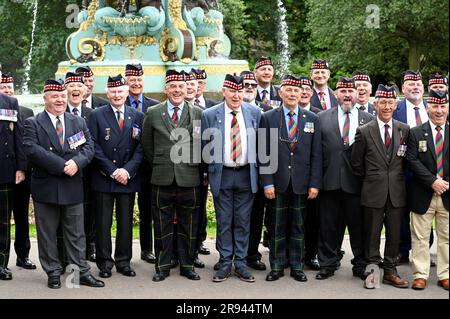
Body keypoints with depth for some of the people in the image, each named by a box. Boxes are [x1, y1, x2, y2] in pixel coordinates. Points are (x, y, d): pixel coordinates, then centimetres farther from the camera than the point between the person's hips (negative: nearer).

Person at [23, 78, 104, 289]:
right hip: (45, 187, -2)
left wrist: (76, 162, -18)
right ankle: (53, 273, 17)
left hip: (73, 187, 2)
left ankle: (81, 272, 13)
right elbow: (32, 150, -14)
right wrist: (62, 166, -20)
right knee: (47, 234, 6)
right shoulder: (33, 124, 0)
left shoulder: (78, 122, 11)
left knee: (76, 233, 8)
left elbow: (89, 147, 2)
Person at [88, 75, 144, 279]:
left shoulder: (137, 117, 7)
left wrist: (127, 170, -10)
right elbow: (94, 147, -5)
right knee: (103, 222, 3)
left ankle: (124, 262, 18)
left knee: (126, 221, 8)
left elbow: (140, 148, 2)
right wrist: (112, 171, -11)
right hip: (103, 178, -2)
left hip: (128, 178, 2)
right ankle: (105, 263, 13)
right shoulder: (97, 115, 1)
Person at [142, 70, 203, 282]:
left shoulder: (198, 113, 2)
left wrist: (194, 165, 6)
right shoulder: (152, 113, 4)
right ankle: (162, 266, 18)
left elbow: (203, 143, 7)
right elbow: (147, 145, 11)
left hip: (189, 178, 0)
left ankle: (187, 265, 19)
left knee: (188, 225, 8)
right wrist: (159, 164, 10)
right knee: (162, 225, 7)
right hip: (162, 179, 0)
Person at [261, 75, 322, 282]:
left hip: (302, 184, 1)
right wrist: (267, 182, -8)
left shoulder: (312, 119, 6)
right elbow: (264, 153, -2)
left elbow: (316, 154, 4)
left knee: (298, 226, 9)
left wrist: (315, 183, -2)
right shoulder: (268, 118, 2)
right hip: (278, 183, -1)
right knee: (277, 226, 6)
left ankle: (297, 267, 19)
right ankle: (276, 267, 16)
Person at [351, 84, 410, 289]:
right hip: (373, 192, -2)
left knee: (394, 234, 8)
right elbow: (356, 163, 4)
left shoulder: (405, 130, 5)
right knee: (372, 235, 5)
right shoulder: (364, 131, -2)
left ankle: (390, 272, 19)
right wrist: (370, 180, 8)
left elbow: (405, 160, 13)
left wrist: (396, 178, 9)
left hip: (397, 192, 2)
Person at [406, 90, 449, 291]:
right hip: (423, 195, -1)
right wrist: (433, 181, -15)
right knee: (420, 237, 4)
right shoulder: (416, 133, 2)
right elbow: (412, 161, -6)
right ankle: (420, 274, 12)